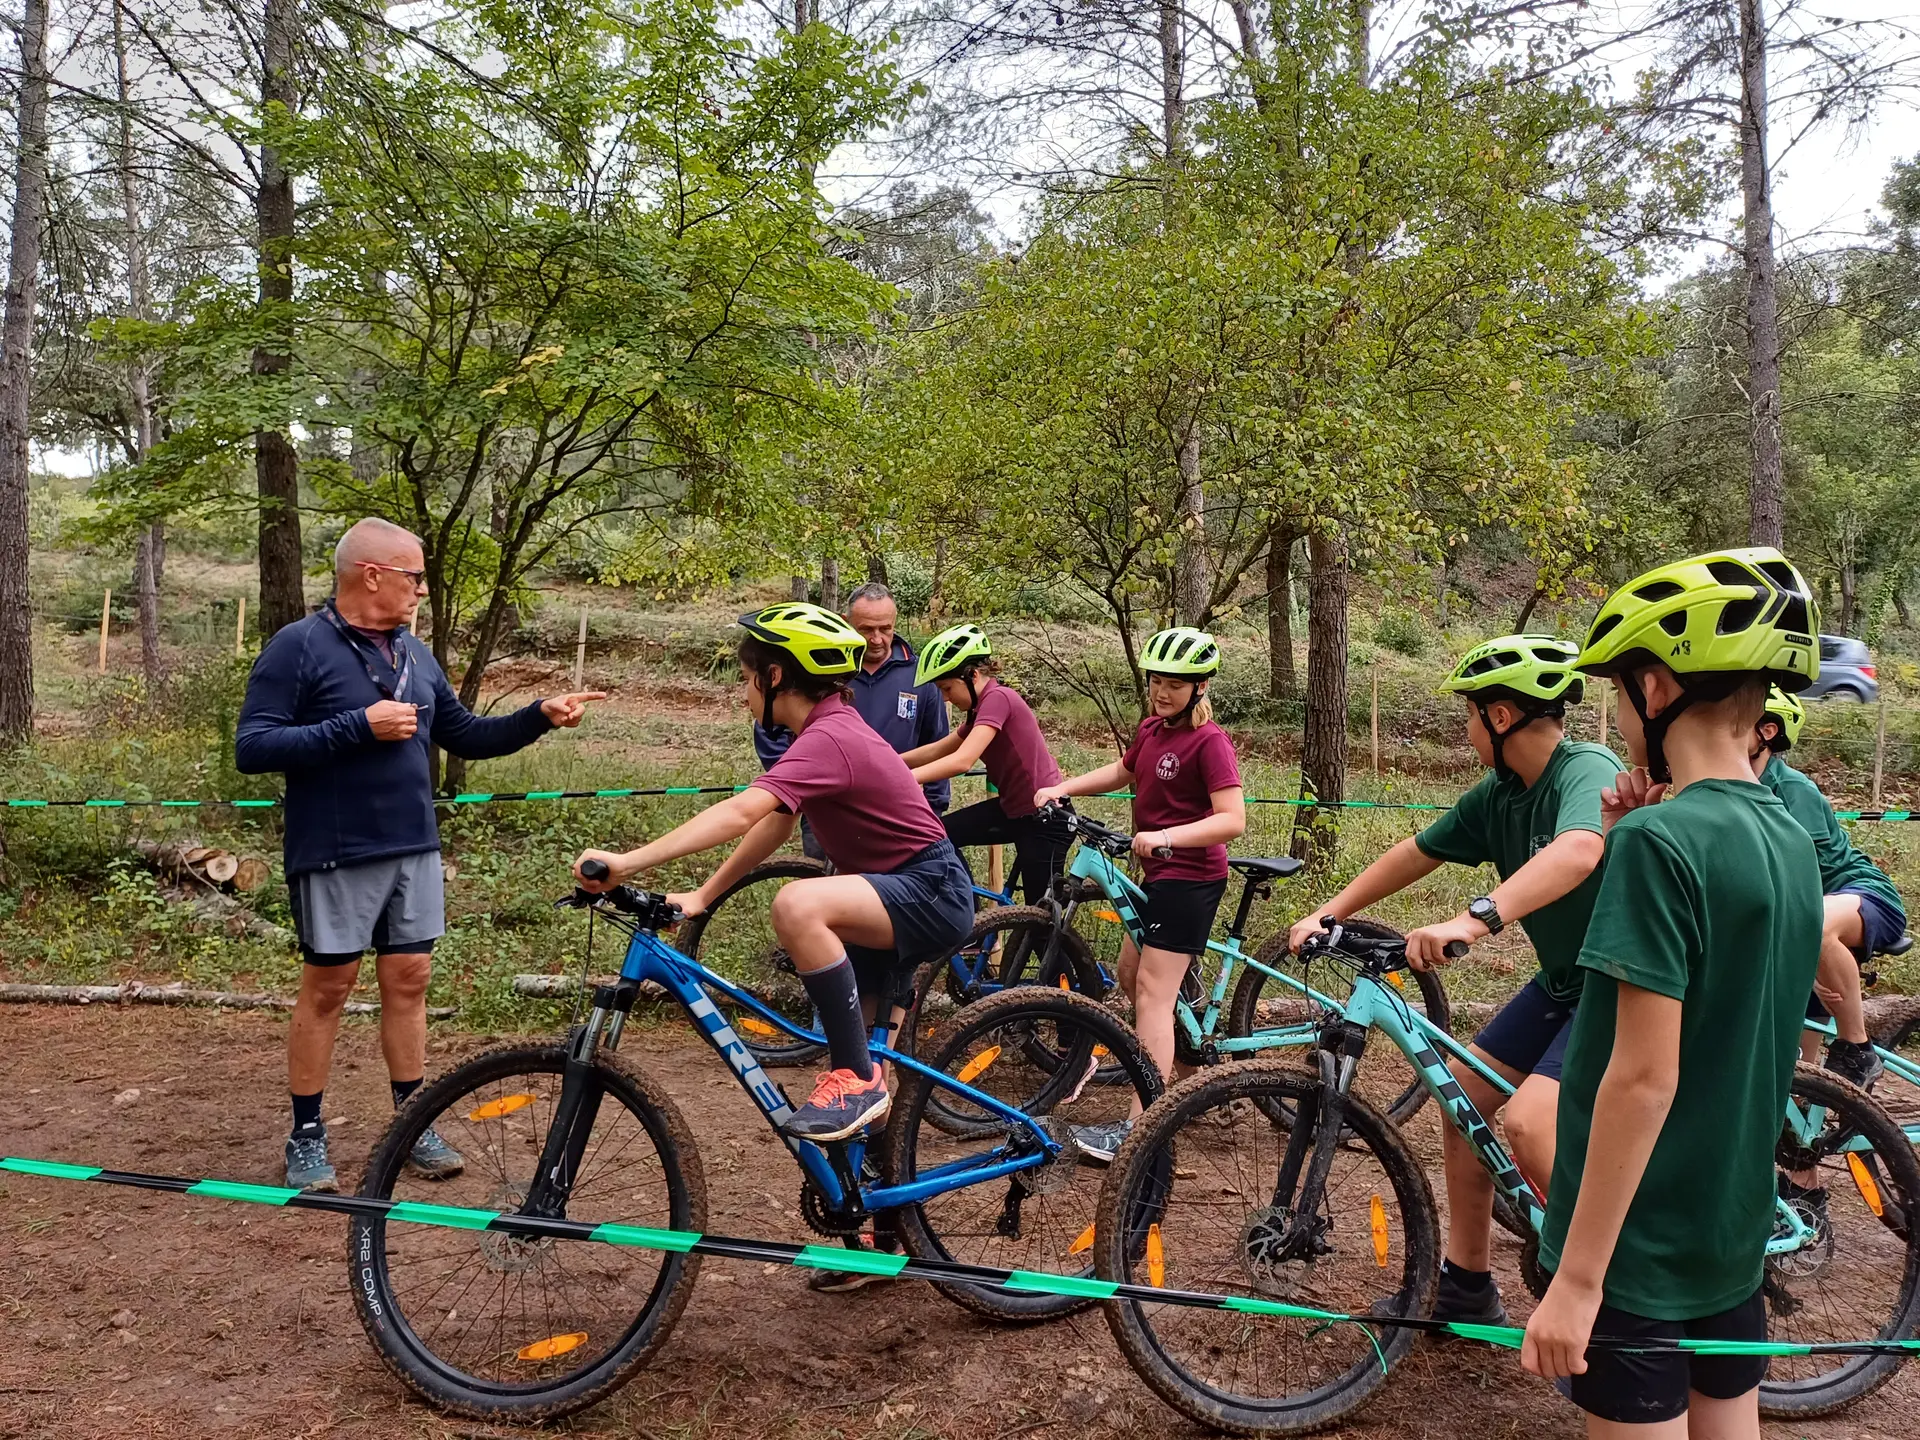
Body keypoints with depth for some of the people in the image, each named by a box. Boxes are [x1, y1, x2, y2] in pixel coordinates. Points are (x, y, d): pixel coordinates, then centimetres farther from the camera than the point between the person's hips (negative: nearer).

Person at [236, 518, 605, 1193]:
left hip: (415, 850, 6)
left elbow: (465, 735, 17)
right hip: (337, 856, -6)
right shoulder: (298, 648, -10)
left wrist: (539, 716, 4)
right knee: (327, 988, 4)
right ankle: (306, 1136, 18)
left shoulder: (414, 653, 11)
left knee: (408, 982, 10)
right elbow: (251, 747, -16)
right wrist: (358, 726, -22)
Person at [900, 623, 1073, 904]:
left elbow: (962, 761, -30)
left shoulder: (998, 698, -19)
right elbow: (937, 751, 16)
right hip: (1013, 809, 9)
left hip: (1045, 819, -9)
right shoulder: (982, 707, 11)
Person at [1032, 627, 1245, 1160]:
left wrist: (1166, 836, -37)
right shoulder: (1152, 729, 8)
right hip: (1160, 874, 9)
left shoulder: (1209, 742, -17)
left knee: (1152, 991, -11)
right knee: (1130, 974, 20)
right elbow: (1122, 771, 26)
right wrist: (1061, 788, 14)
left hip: (1190, 877, -9)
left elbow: (1232, 819, -25)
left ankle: (1139, 1126, -10)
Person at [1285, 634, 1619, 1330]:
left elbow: (1577, 851, -45)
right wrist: (1327, 914, 6)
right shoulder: (1497, 794, 1)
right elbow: (1416, 852, 10)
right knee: (1463, 1090, 8)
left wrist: (1474, 919, -57)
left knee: (1528, 1121, -24)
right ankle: (1466, 1285, 20)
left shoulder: (1587, 769, -24)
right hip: (1562, 982, 9)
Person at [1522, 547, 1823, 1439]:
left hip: (1640, 1248, -8)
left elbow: (1643, 1077, -24)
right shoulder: (1790, 841, 4)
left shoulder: (1659, 840, -22)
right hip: (1736, 1235, 8)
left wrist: (1577, 1277, -18)